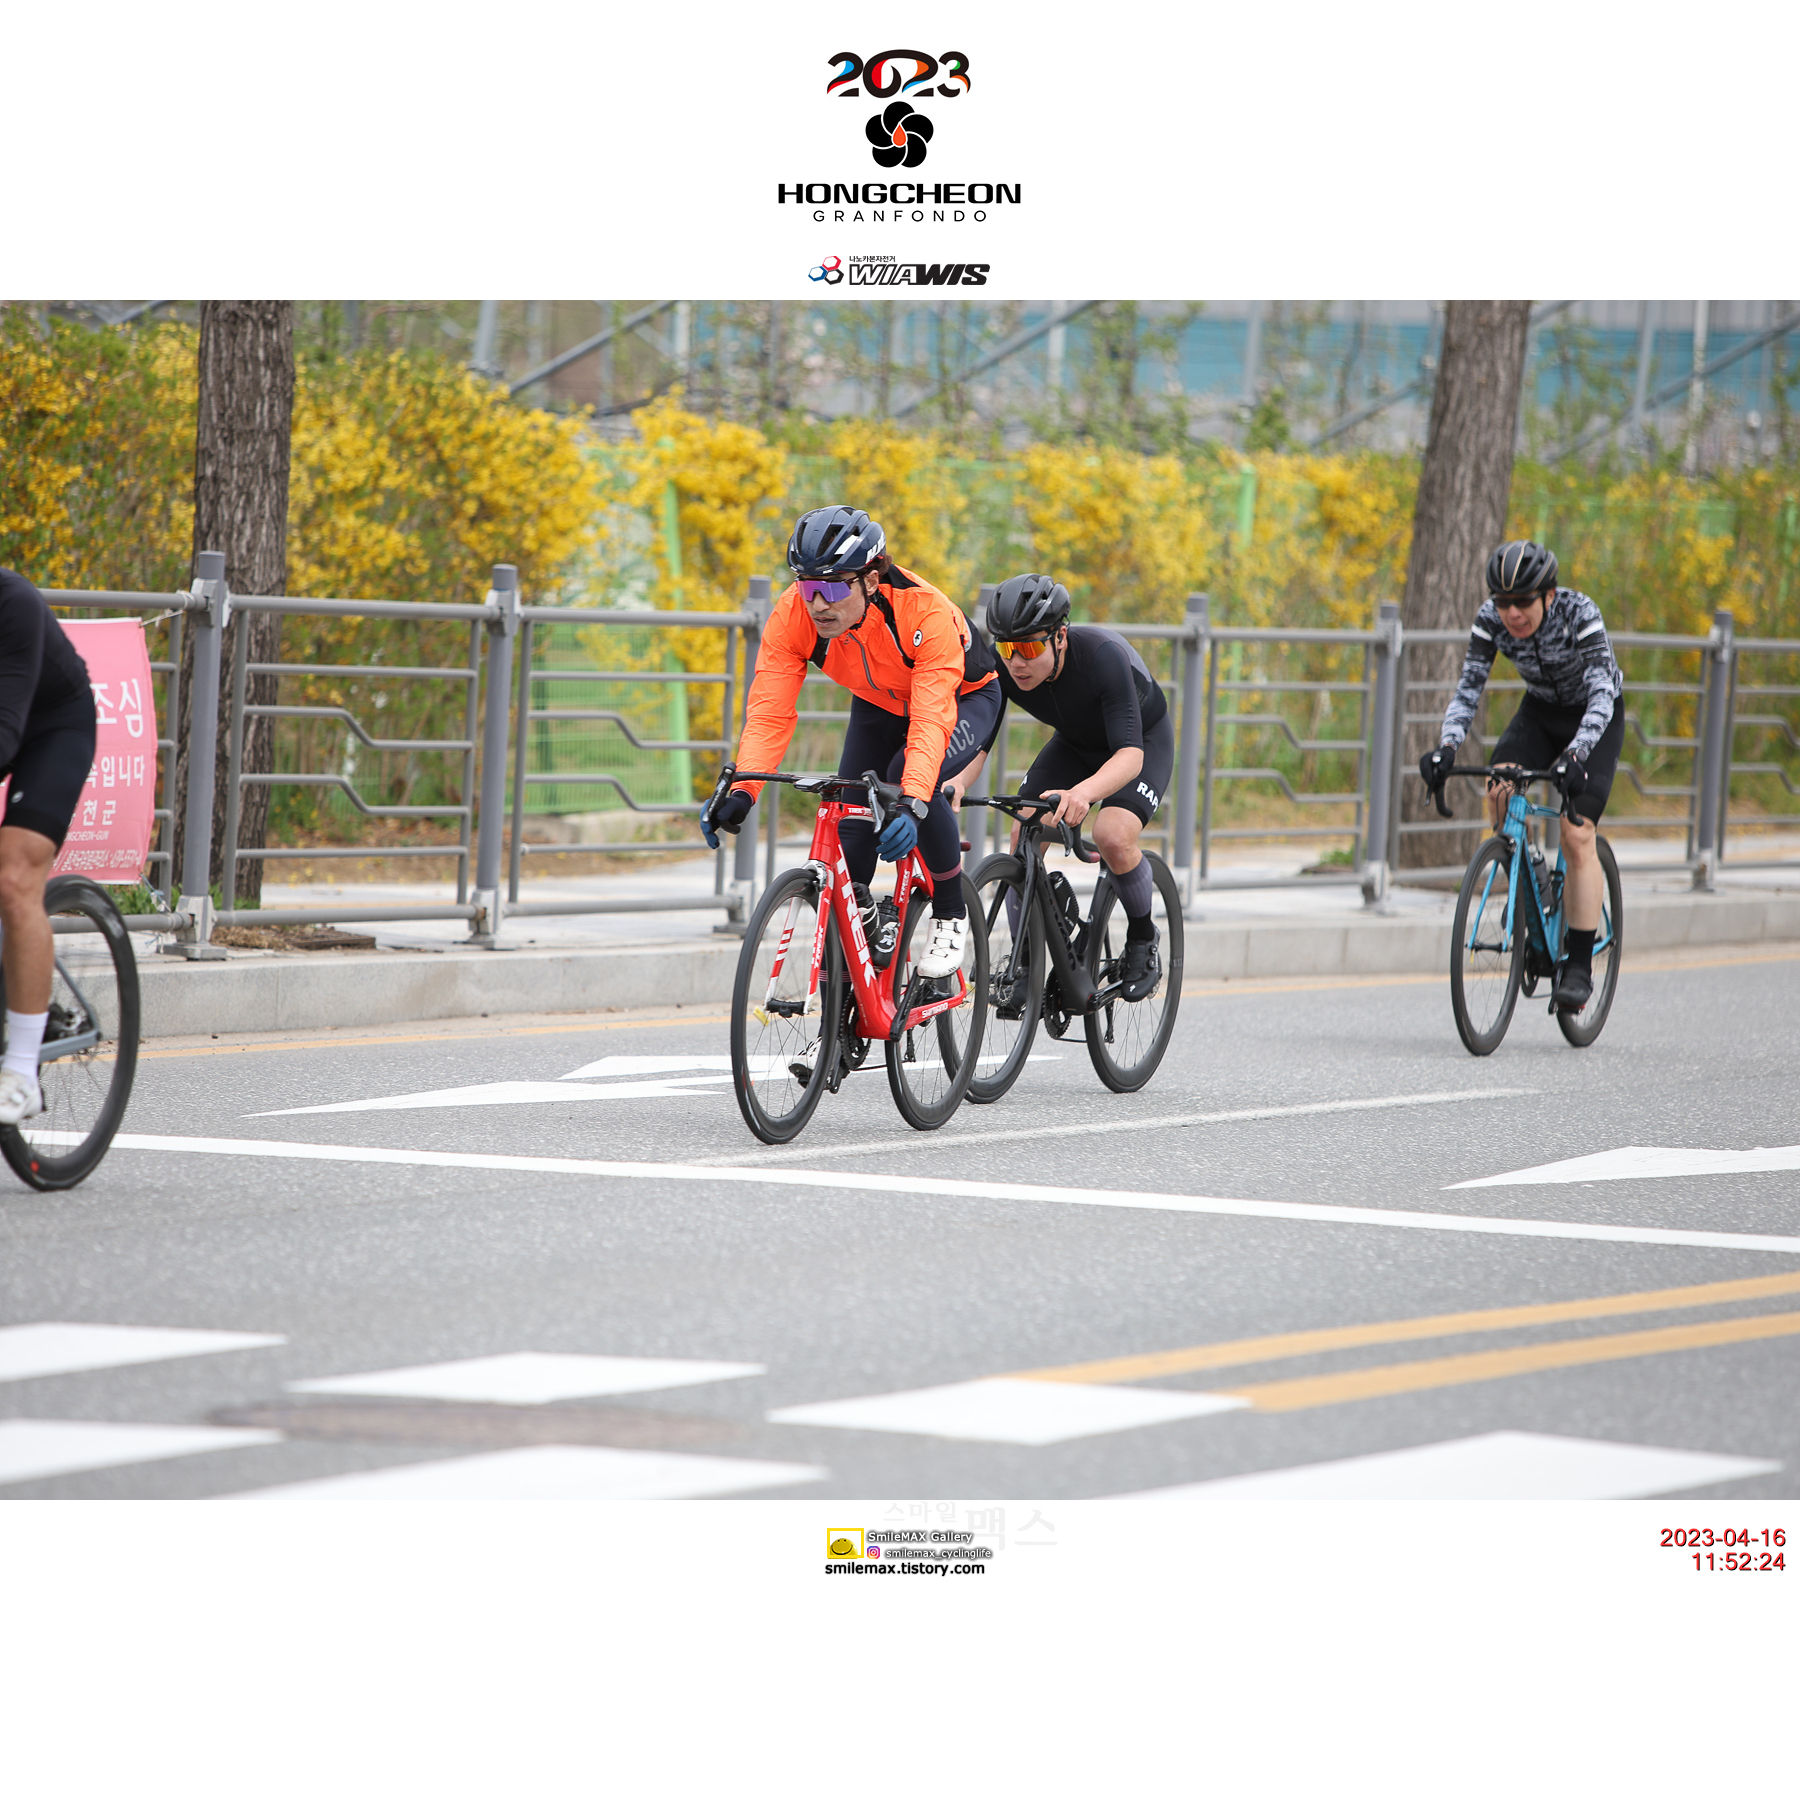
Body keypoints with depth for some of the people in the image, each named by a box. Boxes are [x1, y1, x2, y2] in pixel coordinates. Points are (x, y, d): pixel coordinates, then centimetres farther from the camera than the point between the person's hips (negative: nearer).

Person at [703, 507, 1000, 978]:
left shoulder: (925, 612, -40)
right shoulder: (792, 616, -28)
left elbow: (931, 721, -47)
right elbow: (769, 712, -32)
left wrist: (911, 804, -61)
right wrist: (741, 792, -48)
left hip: (962, 697, -5)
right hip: (879, 705, 5)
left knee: (910, 780, -31)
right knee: (851, 818, -14)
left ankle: (951, 914, -10)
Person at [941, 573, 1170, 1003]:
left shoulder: (1103, 657, -40)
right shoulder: (1001, 667, -26)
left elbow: (1130, 754, -46)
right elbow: (977, 740, -26)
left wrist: (1083, 793, -66)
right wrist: (957, 783, -50)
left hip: (1145, 739, -5)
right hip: (1075, 743, 5)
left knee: (1113, 836, -30)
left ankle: (1143, 939, -4)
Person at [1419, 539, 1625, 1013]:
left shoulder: (1580, 614, -32)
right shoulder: (1491, 619, -21)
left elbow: (1601, 693, -39)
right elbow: (1468, 688, -23)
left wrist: (1575, 753, -55)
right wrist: (1447, 747, -41)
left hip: (1595, 720, -4)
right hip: (1540, 711, 4)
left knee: (1577, 834, -19)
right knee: (1499, 792, -26)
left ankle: (1579, 967, -14)